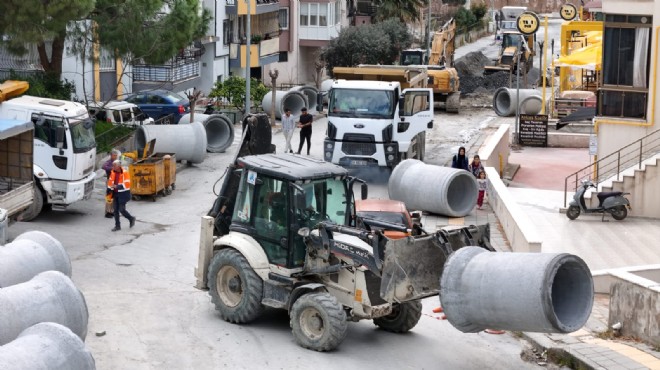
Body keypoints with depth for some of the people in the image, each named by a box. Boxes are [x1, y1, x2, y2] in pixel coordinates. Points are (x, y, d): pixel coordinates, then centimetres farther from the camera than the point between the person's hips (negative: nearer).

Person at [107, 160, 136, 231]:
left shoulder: (124, 173, -18)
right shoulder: (113, 172, 2)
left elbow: (126, 185, -23)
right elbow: (110, 182, 15)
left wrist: (116, 186, -27)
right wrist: (109, 190, 11)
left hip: (123, 194, -7)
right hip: (116, 193, 7)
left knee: (121, 209, -6)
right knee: (115, 209, 6)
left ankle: (131, 219, 21)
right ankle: (117, 226, 15)